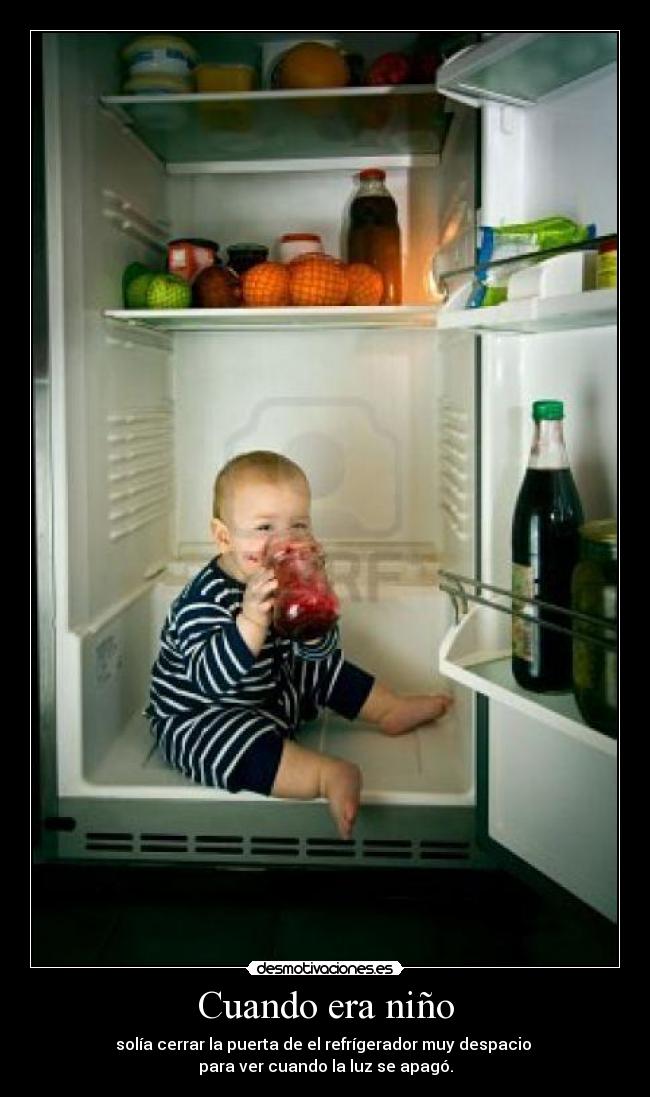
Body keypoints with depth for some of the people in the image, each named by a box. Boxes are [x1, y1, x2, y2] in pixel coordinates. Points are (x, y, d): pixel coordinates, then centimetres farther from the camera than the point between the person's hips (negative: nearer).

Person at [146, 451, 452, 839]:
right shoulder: (206, 599, -29)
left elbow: (318, 652, -6)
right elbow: (210, 678, -40)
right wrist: (252, 619, -52)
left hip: (269, 694, 8)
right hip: (196, 716, -8)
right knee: (244, 742, -38)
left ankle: (392, 709, 35)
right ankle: (328, 775, -37)